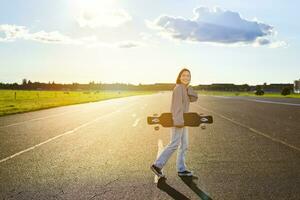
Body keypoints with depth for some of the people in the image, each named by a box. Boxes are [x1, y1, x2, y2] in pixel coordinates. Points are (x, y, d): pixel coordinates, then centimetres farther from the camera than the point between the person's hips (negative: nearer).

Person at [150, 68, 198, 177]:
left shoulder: (184, 89, 15)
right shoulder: (178, 88, -14)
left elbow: (194, 98, 4)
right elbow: (177, 105, -22)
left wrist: (187, 87, -7)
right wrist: (179, 121, -28)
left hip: (182, 120, 10)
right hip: (177, 120, -10)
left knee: (184, 145, 10)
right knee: (174, 144, -9)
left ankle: (181, 169, 15)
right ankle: (157, 165, -3)